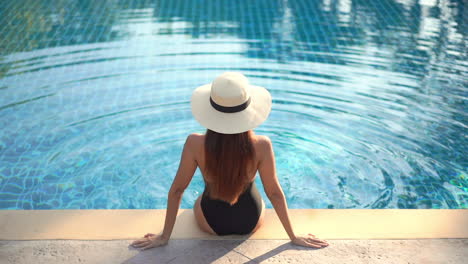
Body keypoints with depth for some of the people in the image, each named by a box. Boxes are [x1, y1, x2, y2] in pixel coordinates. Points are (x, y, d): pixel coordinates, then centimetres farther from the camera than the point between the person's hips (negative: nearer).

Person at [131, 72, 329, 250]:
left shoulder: (195, 144, -29)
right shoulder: (262, 145, -29)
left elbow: (176, 190, -19)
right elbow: (274, 193, -19)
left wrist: (164, 236, -4)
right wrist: (293, 237, -3)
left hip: (210, 223, 0)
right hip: (251, 222, 1)